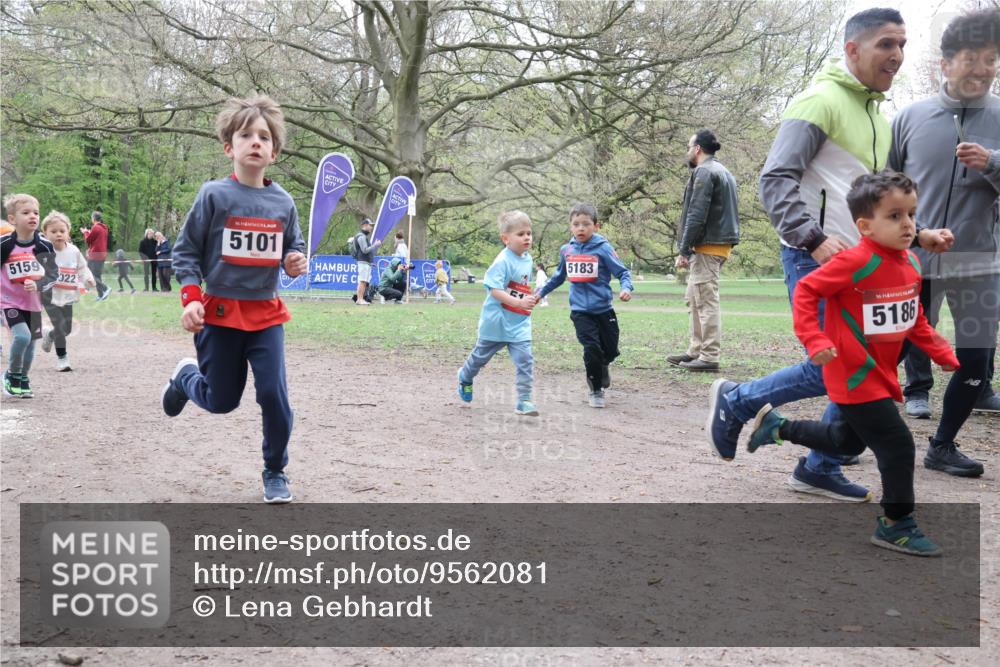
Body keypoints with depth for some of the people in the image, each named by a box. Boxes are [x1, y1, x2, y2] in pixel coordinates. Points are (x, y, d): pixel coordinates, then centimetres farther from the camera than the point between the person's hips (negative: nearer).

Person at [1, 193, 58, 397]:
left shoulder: (44, 245, -7)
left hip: (33, 302, 3)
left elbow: (52, 274, -4)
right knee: (22, 336, -21)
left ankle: (23, 380, 33)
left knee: (30, 342, 11)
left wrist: (38, 285, -21)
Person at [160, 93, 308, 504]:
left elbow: (293, 248, 13)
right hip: (220, 313, -2)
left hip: (266, 314, 2)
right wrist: (191, 299, -14)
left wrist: (294, 262, -11)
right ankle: (186, 377, 46)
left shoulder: (283, 203, 0)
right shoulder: (214, 196, -8)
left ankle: (275, 473, 15)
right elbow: (185, 252, -3)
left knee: (274, 396, -7)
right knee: (221, 402, 10)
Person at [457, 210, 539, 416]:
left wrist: (530, 300, 9)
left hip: (520, 323, 5)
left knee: (525, 361, -8)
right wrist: (519, 302, -36)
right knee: (481, 355, 17)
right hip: (497, 321, -5)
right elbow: (495, 290, -28)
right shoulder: (502, 261, -20)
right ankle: (465, 377, 45)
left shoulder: (528, 260, 4)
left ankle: (524, 401, -3)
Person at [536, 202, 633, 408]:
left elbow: (623, 272, -9)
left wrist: (626, 288, -28)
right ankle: (596, 391, 8)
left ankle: (602, 366, 47)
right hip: (580, 311, 1)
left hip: (603, 309, -1)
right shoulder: (566, 250, 3)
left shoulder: (603, 248, -9)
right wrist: (543, 291, 25)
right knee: (592, 349, -12)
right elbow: (560, 275, 20)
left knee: (611, 351, 9)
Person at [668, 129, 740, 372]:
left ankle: (710, 357, -6)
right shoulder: (724, 172, 21)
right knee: (695, 298, 15)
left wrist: (684, 250, -16)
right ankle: (696, 351, 18)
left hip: (708, 246, -10)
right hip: (720, 244, 10)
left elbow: (696, 215, -18)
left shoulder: (704, 172, -10)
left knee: (706, 300, -8)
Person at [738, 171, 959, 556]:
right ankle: (896, 526, 10)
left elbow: (915, 319, 16)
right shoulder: (855, 262, -22)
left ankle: (775, 426, 39)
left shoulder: (911, 263, 3)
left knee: (848, 442, 25)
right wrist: (815, 341, -27)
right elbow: (805, 291, -19)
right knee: (898, 446, -7)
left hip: (880, 374, 9)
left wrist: (942, 354, 13)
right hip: (854, 375, -9)